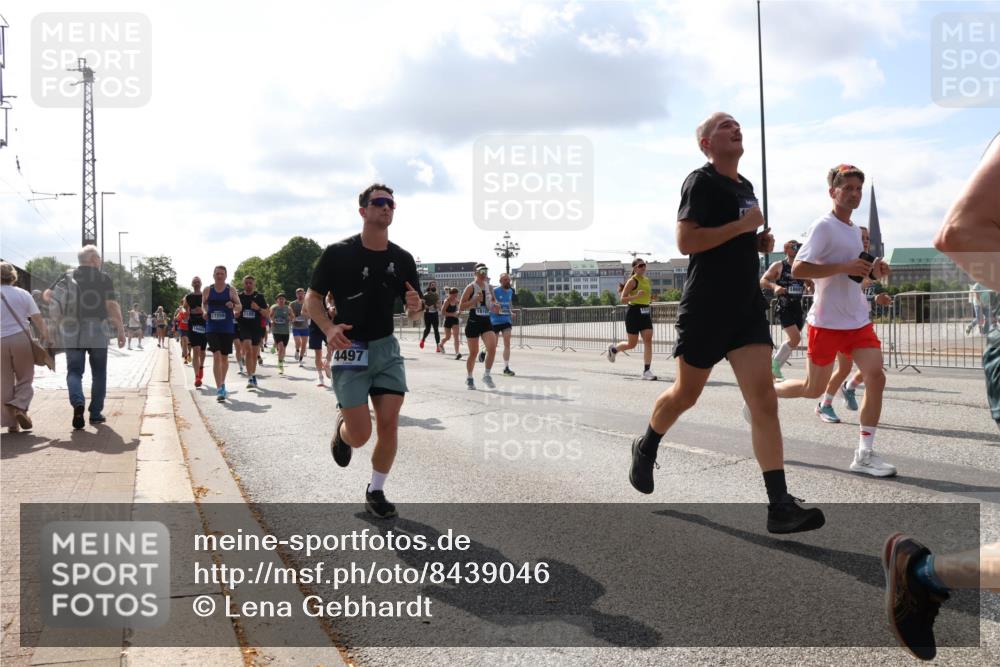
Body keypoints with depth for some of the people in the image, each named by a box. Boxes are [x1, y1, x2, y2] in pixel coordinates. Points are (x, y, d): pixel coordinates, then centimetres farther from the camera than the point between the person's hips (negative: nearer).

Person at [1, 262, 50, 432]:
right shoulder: (22, 294, 4)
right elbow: (38, 319, -2)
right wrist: (45, 339, 1)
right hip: (21, 340, 0)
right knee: (25, 379, 12)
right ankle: (20, 406, -12)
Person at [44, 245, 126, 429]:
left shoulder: (68, 277, 7)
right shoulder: (103, 278, -3)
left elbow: (47, 295, 12)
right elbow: (112, 305, -11)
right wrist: (121, 329, -7)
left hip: (72, 333, 2)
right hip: (97, 332, -2)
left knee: (74, 371, 6)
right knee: (98, 374, 10)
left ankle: (77, 403, -21)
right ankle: (96, 414, 11)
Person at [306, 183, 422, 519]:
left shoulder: (402, 259, 2)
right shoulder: (338, 253, -9)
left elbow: (412, 308, 11)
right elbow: (312, 297, -3)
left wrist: (414, 306, -14)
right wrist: (328, 328, -22)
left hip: (387, 347, 4)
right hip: (350, 350, -3)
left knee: (389, 424, -3)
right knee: (361, 434, -8)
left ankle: (375, 492, 18)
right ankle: (341, 426, 30)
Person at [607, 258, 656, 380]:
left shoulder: (647, 281, 14)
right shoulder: (632, 281, -8)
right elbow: (622, 299, -12)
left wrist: (652, 297, 8)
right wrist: (636, 296, -26)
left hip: (645, 313, 6)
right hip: (634, 313, -6)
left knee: (648, 340, -9)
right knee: (632, 344, 2)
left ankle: (646, 371, -9)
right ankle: (613, 349, 33)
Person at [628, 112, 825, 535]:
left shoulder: (745, 186, 17)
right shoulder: (701, 182, -8)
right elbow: (686, 241, -20)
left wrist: (761, 241, 10)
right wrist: (742, 225, -17)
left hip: (747, 306, 6)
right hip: (706, 306, -6)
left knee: (764, 400, -7)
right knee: (686, 393, 10)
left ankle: (780, 506, -9)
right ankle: (645, 449, 39)